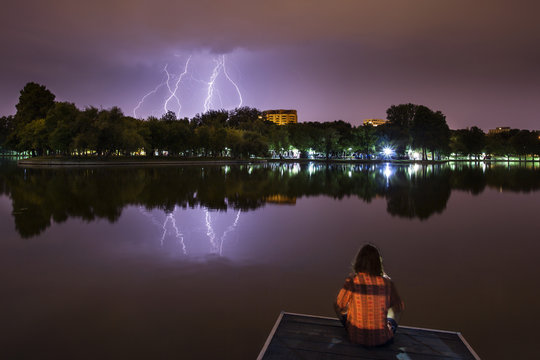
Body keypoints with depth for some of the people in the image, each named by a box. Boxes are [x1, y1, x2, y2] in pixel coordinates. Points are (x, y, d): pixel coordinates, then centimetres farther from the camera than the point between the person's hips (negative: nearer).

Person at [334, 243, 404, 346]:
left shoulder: (352, 281, -16)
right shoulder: (386, 282, -12)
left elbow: (339, 307, -5)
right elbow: (400, 307, 3)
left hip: (356, 337, -1)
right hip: (382, 339, 1)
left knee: (343, 312, 27)